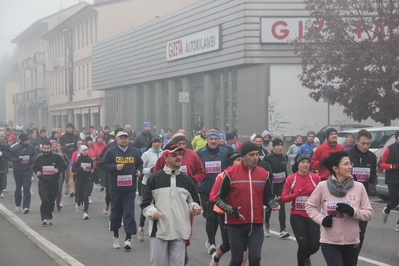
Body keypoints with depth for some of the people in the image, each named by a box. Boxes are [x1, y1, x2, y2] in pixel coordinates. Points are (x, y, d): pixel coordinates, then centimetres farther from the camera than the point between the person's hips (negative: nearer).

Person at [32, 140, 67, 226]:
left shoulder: (56, 157, -1)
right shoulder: (39, 157, 4)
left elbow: (64, 166, 5)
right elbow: (34, 167, 16)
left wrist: (58, 169, -14)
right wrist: (37, 172, -6)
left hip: (54, 183, 1)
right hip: (43, 183, -1)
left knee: (51, 201, 10)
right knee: (45, 200, -18)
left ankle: (49, 218, 27)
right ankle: (44, 218, -14)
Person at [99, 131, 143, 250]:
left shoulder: (134, 151, 10)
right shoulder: (111, 152, 1)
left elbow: (140, 164, 23)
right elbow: (102, 165, -3)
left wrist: (139, 171, 2)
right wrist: (115, 167, -15)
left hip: (130, 188, 1)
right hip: (116, 187, -1)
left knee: (129, 213, -6)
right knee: (116, 212, 10)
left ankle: (128, 238, -6)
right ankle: (116, 237, 26)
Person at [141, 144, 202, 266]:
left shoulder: (186, 179, 12)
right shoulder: (155, 178, 3)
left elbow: (192, 201, 19)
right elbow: (146, 202, 6)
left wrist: (195, 207, -2)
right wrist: (152, 212, -13)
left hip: (180, 231, 2)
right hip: (159, 230, -2)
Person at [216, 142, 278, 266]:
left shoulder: (263, 174, 3)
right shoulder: (230, 173, -6)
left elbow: (267, 197, 14)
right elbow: (219, 199, -1)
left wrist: (273, 204, -7)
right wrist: (231, 210, -16)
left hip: (256, 225, 2)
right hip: (236, 224, -2)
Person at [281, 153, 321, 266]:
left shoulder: (315, 178, 0)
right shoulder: (291, 179, -1)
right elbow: (283, 198, 1)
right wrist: (295, 194, -15)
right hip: (297, 216, -1)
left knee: (314, 245, 0)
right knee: (303, 244, -11)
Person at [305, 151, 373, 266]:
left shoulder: (359, 187, -4)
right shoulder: (323, 186, -7)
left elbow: (369, 213, 0)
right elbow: (309, 205, 6)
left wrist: (352, 211, -18)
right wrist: (321, 219, -10)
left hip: (352, 243, 3)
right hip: (330, 243, -3)